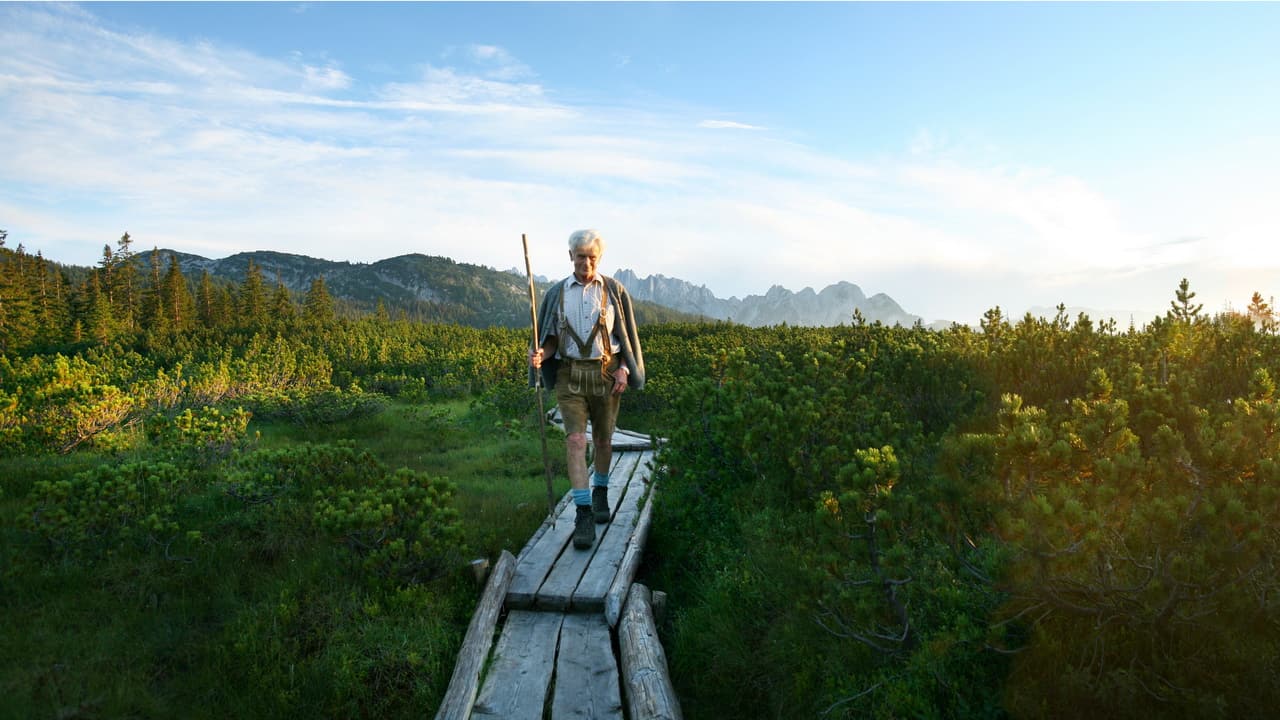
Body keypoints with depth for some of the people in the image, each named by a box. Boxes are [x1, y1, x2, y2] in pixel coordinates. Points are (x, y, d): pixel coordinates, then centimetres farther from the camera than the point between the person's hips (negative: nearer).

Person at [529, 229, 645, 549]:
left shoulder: (614, 291, 3)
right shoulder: (556, 293, 5)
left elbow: (626, 336, 5)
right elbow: (552, 339, 8)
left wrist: (623, 370, -8)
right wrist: (541, 355, -14)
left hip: (606, 372, 0)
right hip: (569, 374, 0)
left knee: (603, 439, 12)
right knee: (575, 441, -12)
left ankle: (600, 493, 37)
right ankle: (584, 515, -12)